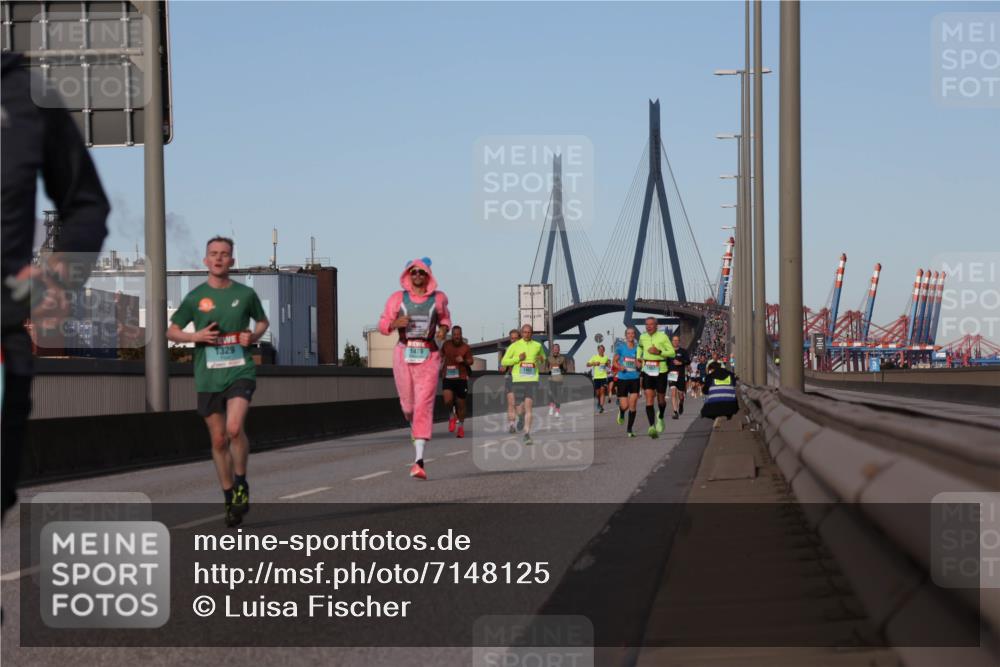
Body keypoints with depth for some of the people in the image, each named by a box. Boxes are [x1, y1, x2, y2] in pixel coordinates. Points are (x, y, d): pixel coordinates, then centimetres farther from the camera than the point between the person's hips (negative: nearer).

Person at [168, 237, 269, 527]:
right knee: (218, 440, 6)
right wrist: (195, 336, -9)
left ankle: (241, 484, -1)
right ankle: (231, 499, 20)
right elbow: (171, 332, 10)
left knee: (234, 427, -23)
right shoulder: (195, 297, 3)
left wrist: (254, 335, -1)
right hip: (208, 377, 2)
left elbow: (262, 321, 21)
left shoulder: (245, 294, 4)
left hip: (240, 372, -2)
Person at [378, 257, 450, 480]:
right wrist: (395, 323, -14)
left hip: (429, 356, -1)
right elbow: (383, 325, 7)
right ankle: (416, 431, 47)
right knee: (408, 405, 9)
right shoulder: (397, 298, 4)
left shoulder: (438, 298, 6)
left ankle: (419, 461, -19)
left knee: (424, 405, -13)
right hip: (403, 354, 1)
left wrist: (443, 329, 3)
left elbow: (445, 317, 25)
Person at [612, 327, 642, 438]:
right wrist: (620, 367, -14)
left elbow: (640, 365, 10)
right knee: (625, 406, -4)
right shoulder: (621, 347, -1)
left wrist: (639, 365, -13)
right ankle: (621, 413, 36)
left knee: (633, 406, -6)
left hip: (635, 379, 1)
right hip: (623, 379, -1)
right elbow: (615, 361, 7)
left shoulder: (638, 348, 3)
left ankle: (629, 430, 6)